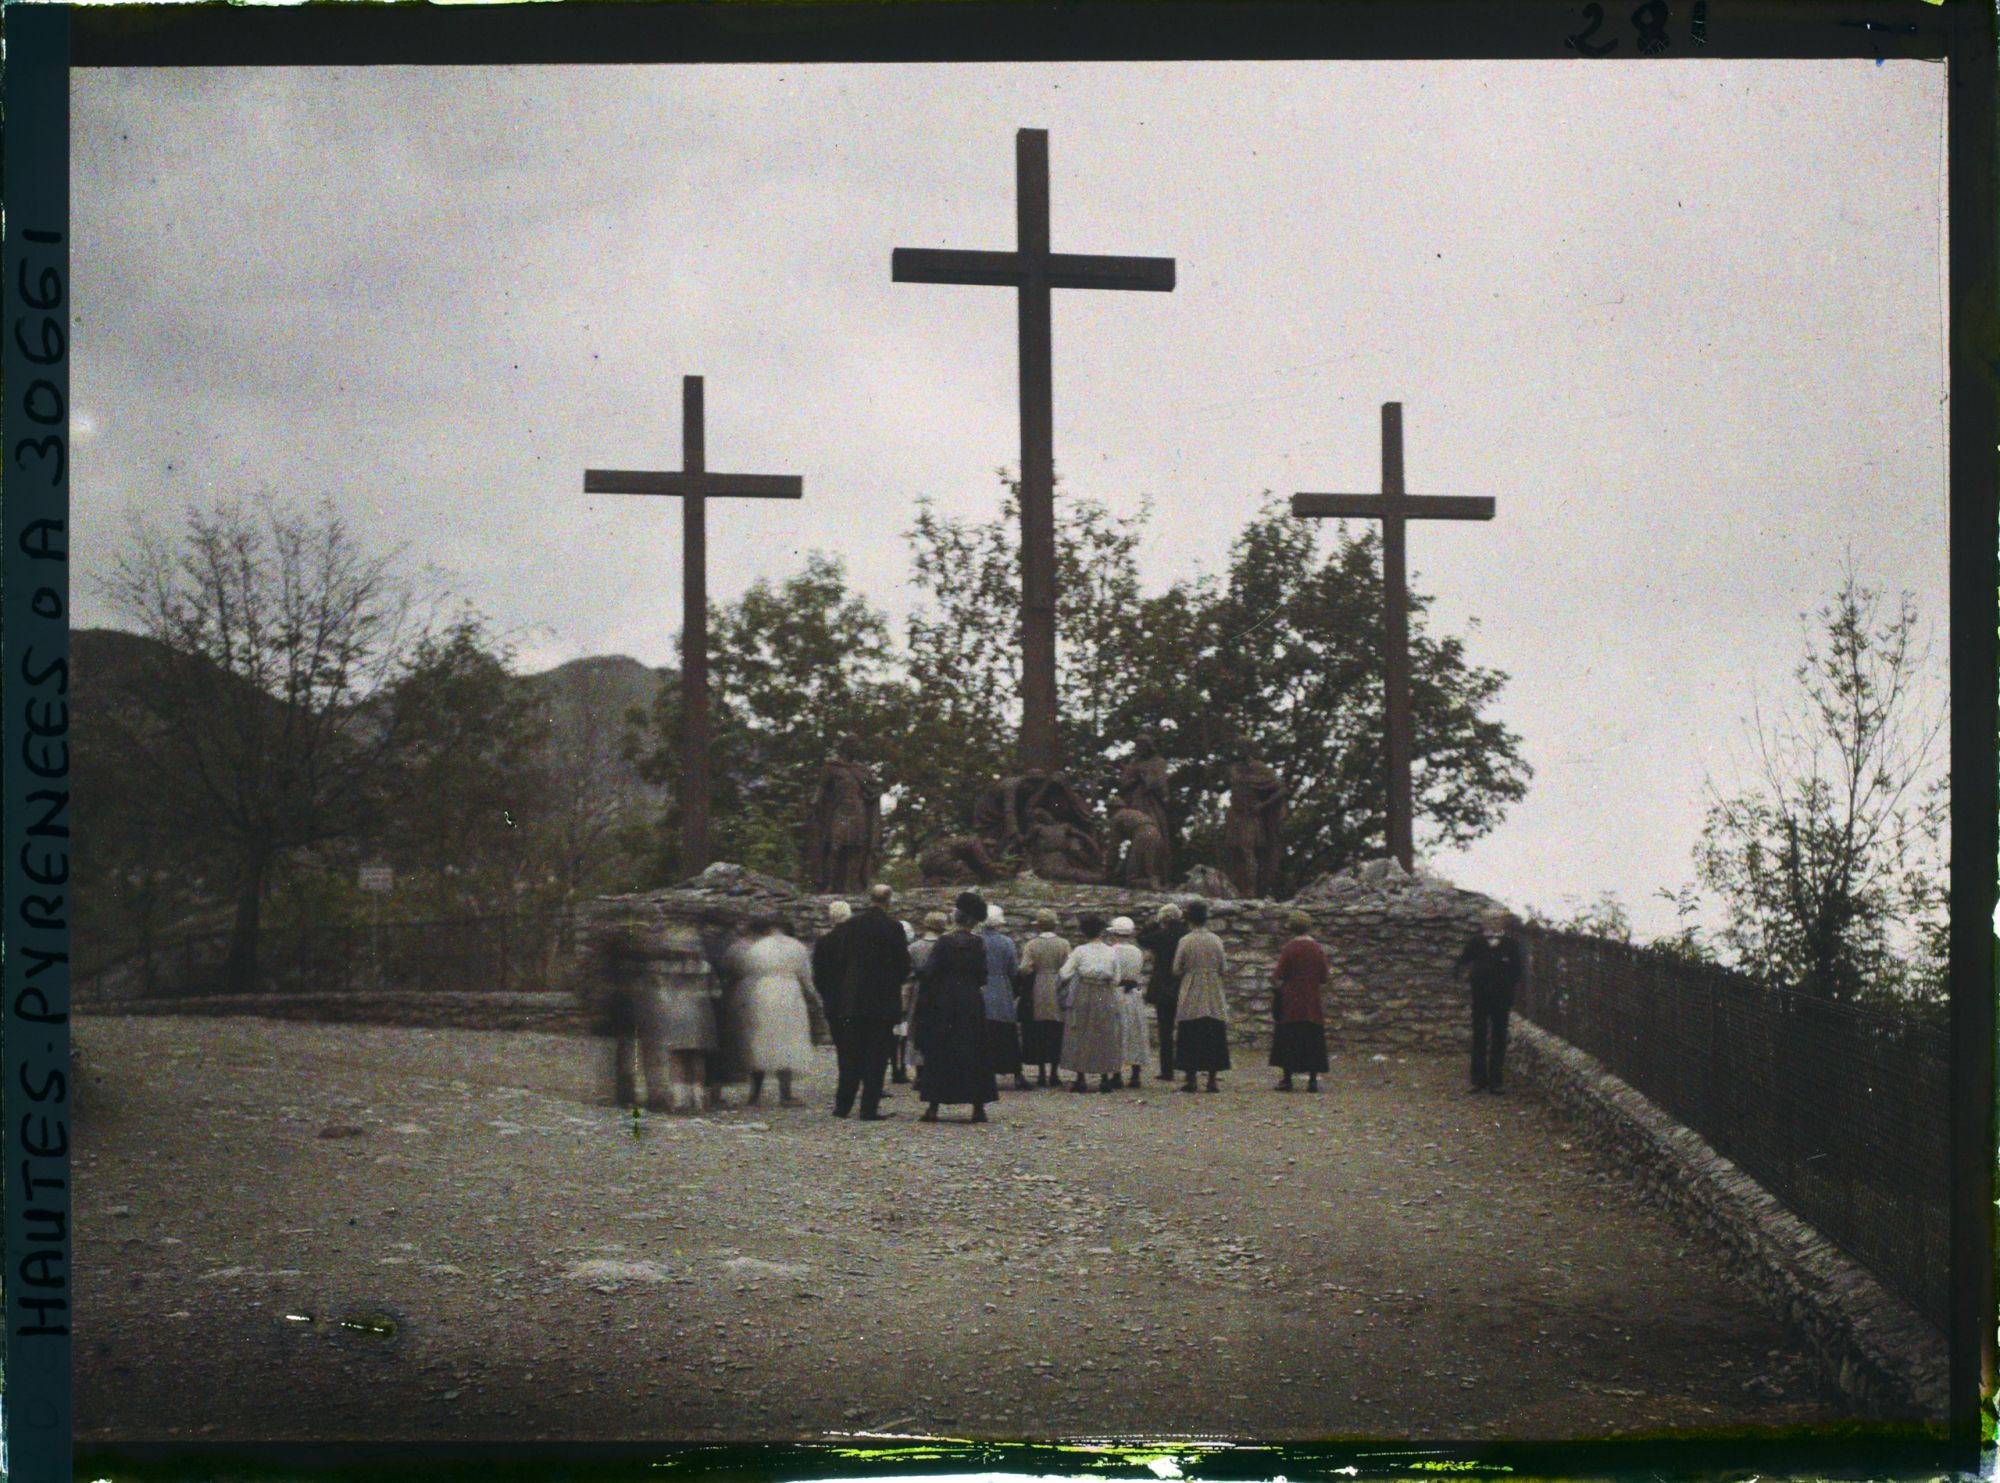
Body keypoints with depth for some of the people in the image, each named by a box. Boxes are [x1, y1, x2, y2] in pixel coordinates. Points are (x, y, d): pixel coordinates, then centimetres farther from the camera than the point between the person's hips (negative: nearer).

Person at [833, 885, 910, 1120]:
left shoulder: (853, 924, 1)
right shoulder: (893, 927, -9)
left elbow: (842, 960, 5)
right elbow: (904, 964, -6)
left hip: (854, 999, 3)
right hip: (884, 1000, -3)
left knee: (852, 1054, 11)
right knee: (877, 1056, 0)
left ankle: (842, 1105, 12)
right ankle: (870, 1107, -2)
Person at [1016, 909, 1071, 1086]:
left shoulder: (1031, 945, -5)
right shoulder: (1063, 944, -3)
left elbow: (1024, 969, -11)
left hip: (1037, 994, 0)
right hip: (1058, 995, 0)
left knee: (1038, 1034, 6)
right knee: (1056, 1033, 6)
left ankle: (1042, 1073, 4)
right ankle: (1054, 1073, 4)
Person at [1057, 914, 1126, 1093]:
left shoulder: (1080, 951, -8)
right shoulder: (1112, 953, -1)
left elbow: (1065, 974, -6)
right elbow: (1116, 980, 3)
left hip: (1083, 997, -2)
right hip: (1106, 997, 2)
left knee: (1080, 1038, 6)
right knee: (1105, 1038, 10)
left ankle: (1080, 1079, 4)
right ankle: (1105, 1078, 8)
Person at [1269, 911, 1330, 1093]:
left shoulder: (1288, 949, -10)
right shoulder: (1319, 950, 1)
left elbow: (1278, 977, -13)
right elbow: (1324, 982, 5)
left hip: (1291, 1004, -3)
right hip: (1313, 1006, 3)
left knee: (1287, 1042, 5)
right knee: (1313, 1042, 6)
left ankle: (1287, 1078, 4)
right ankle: (1313, 1079, 2)